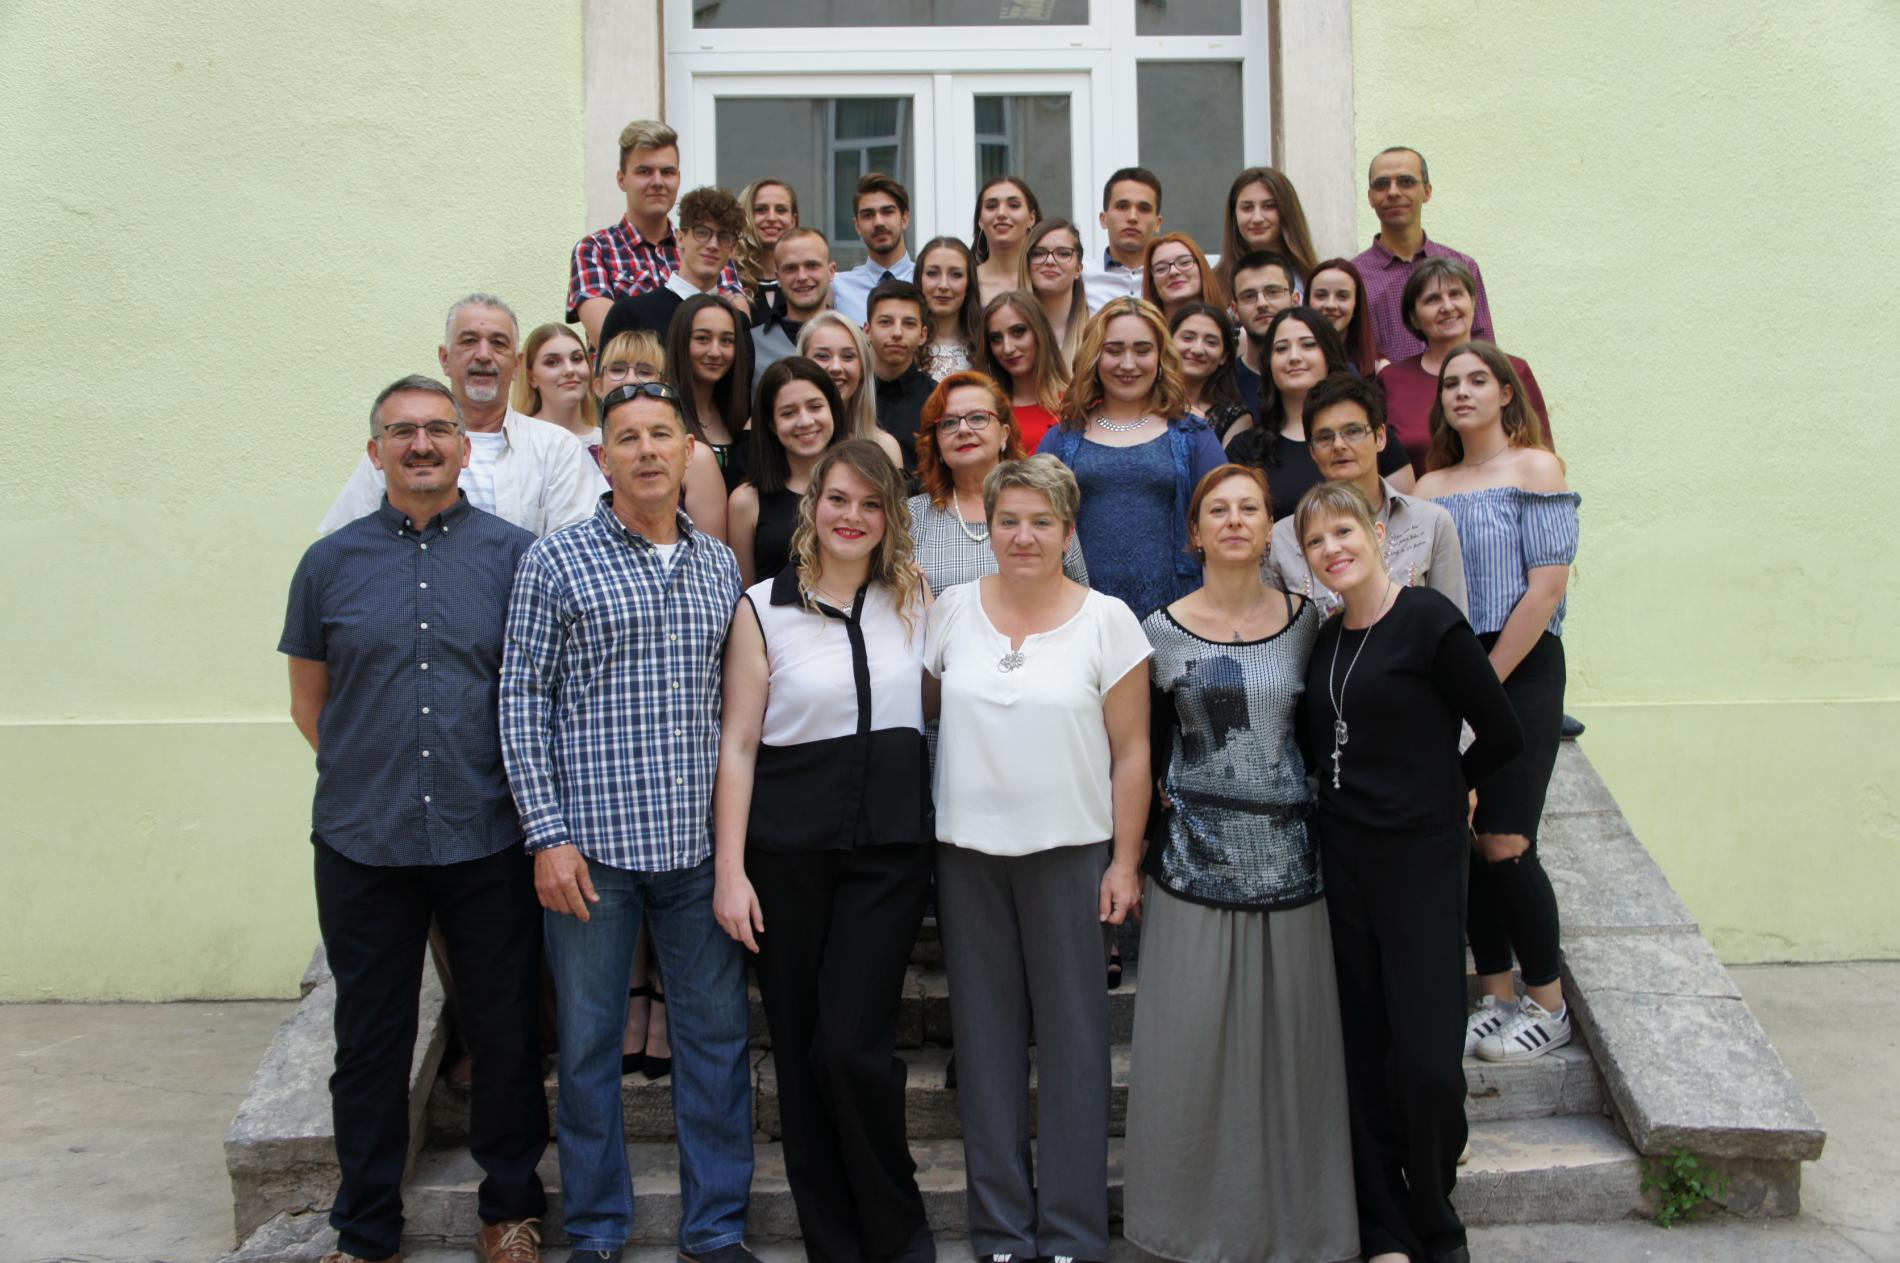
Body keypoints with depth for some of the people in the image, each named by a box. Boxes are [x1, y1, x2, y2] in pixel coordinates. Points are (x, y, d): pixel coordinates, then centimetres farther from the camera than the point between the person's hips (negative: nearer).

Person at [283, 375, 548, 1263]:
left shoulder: (513, 554, 1)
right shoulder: (330, 563, 5)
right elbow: (309, 703, 12)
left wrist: (519, 787, 2)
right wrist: (370, 779, 5)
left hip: (488, 844, -1)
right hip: (363, 846, 1)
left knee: (505, 1033, 9)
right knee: (370, 1041, 9)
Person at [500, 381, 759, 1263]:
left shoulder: (719, 565, 11)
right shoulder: (555, 562, -1)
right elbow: (523, 699, -3)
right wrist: (547, 834, -10)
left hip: (702, 843, 4)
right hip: (592, 842, -3)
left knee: (717, 1038, 9)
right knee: (589, 1042, 7)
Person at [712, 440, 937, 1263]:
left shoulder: (915, 600, 7)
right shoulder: (763, 607, 1)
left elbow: (937, 707, 15)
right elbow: (738, 743, -1)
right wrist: (730, 869, -7)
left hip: (891, 840, 0)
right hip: (789, 845, 0)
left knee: (853, 1043, -7)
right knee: (799, 1047, 5)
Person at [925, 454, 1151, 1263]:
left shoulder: (1107, 620, -2)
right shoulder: (953, 610, 3)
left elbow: (1131, 752, -1)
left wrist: (1126, 861, -5)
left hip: (1071, 850, -2)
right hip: (968, 852, 2)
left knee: (1072, 1039, 2)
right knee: (986, 1039, 8)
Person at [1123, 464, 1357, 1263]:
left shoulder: (1305, 623, 4)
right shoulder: (1162, 633, 0)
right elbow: (1145, 755, 5)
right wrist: (1133, 862, 2)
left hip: (1289, 857, 1)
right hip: (1196, 859, -1)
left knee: (1291, 1040, 6)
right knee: (1192, 1042, 1)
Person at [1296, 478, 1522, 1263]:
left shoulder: (1428, 621, -10)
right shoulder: (1325, 640, 10)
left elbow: (1502, 736, -7)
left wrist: (1437, 789, 5)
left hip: (1421, 859, -6)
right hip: (1340, 857, 6)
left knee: (1427, 1063, -6)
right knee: (1364, 1058, 9)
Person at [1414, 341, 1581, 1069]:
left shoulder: (1533, 467, -3)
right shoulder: (1431, 485, 13)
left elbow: (1548, 585, -10)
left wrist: (1488, 680, -12)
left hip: (1520, 670, -5)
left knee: (1506, 844, -8)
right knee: (1464, 840, 4)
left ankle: (1548, 1007, 7)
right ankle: (1496, 997, 16)